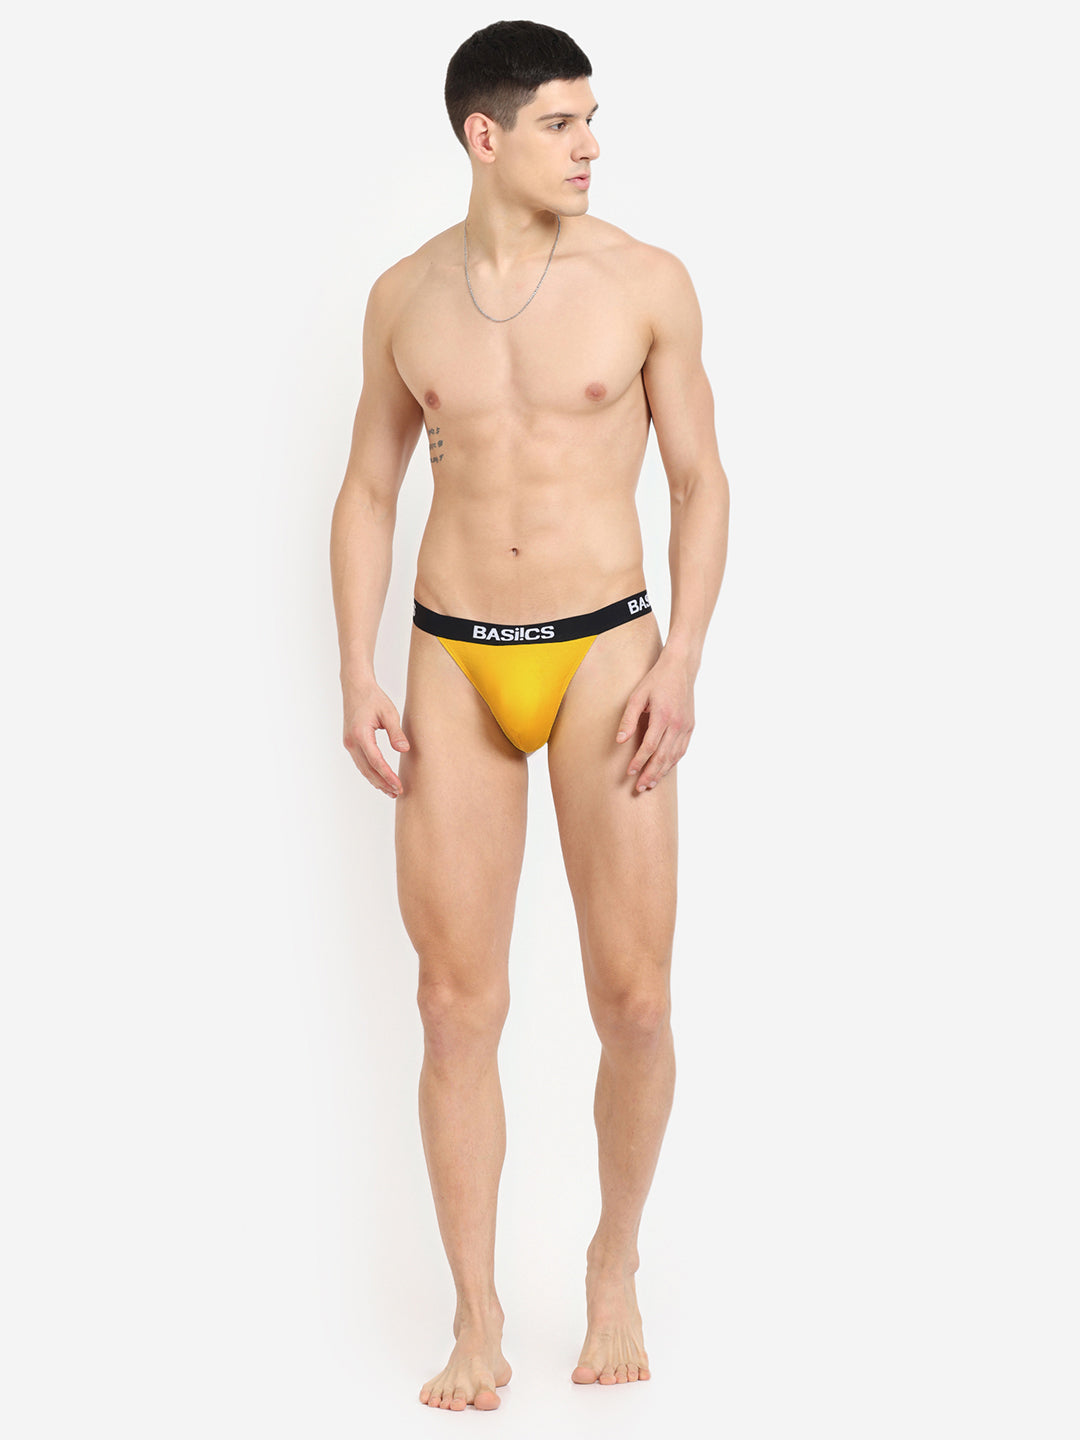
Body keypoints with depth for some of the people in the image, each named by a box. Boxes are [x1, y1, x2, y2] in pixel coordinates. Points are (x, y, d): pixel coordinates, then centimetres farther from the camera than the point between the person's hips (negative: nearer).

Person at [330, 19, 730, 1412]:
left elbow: (700, 481, 2)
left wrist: (682, 661, -10)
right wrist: (356, 679, 1)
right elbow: (368, 491, 11)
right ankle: (476, 1326, 12)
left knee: (634, 999, -2)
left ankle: (614, 1266, 23)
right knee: (457, 1006, 1)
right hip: (455, 667, 2)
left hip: (605, 655, -1)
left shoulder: (645, 283, -2)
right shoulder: (405, 295, 4)